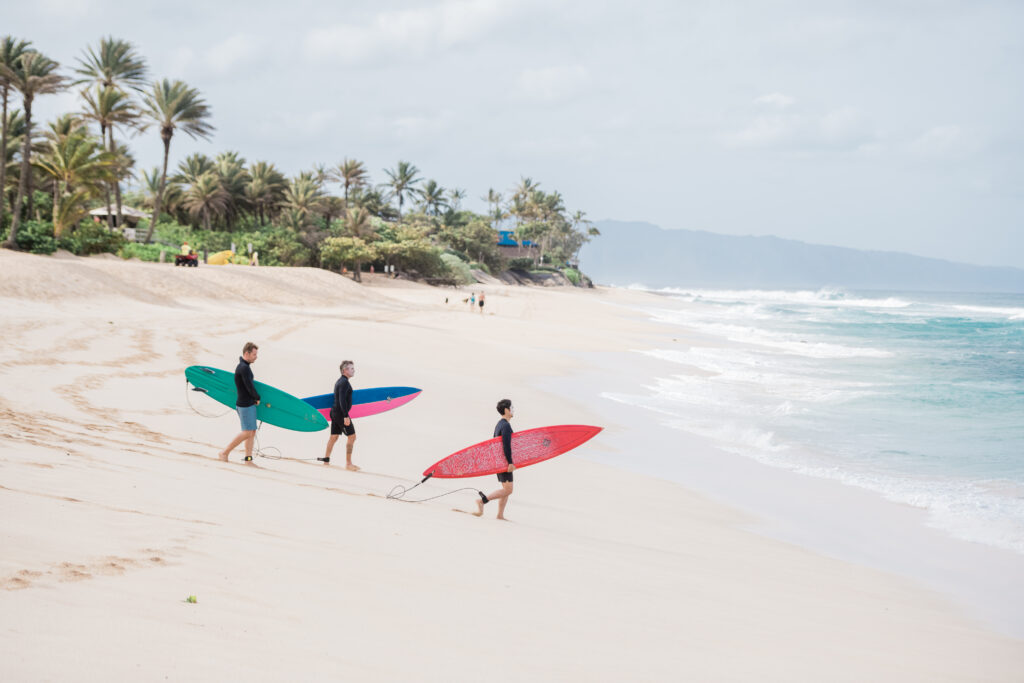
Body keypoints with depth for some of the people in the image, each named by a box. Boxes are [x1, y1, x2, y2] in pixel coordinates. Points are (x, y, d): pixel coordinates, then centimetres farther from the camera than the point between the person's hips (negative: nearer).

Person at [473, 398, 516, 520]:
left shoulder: (499, 424, 16)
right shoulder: (506, 425, -15)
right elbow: (506, 445, -23)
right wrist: (510, 462, -24)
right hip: (504, 461, -10)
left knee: (506, 489, 12)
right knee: (508, 490, -10)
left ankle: (500, 514, 10)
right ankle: (482, 501, -16)